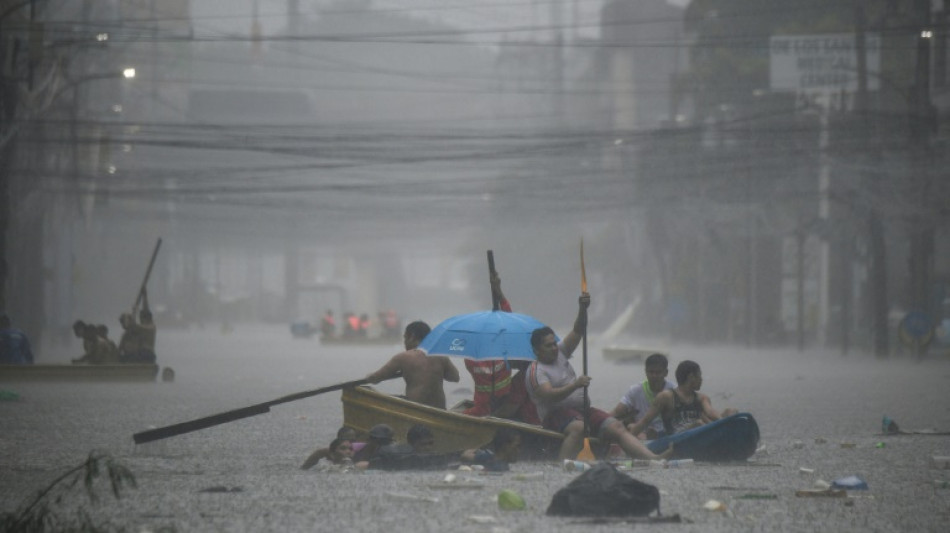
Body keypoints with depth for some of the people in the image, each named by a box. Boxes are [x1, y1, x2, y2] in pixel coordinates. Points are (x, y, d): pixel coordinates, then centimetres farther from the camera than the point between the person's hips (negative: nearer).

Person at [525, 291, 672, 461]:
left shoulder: (560, 353, 16)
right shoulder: (536, 371, -7)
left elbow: (578, 331, 10)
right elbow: (549, 396, -22)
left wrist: (583, 309, -8)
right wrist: (575, 385, -31)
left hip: (582, 409, 8)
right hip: (556, 414, -8)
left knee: (617, 427, -9)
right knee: (578, 428, -41)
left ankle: (653, 458, -21)